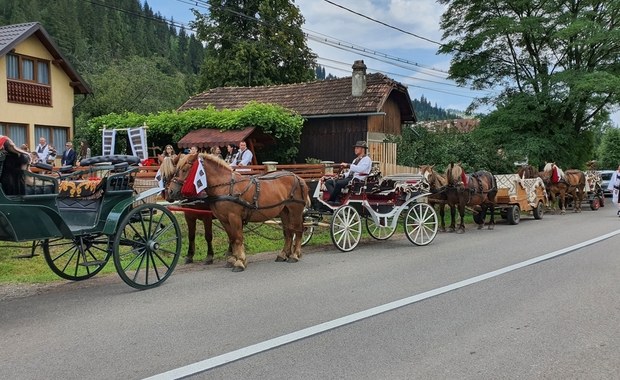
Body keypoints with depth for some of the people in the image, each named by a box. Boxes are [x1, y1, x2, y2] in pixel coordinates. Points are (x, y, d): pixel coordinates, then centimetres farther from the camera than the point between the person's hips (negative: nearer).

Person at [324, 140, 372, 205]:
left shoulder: (366, 159, -2)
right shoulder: (355, 160, 28)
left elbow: (361, 169, -21)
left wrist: (348, 165, -24)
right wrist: (343, 175, 7)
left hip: (357, 179, -10)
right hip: (349, 177, 10)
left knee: (339, 183, -34)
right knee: (328, 182, -5)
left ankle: (331, 201, -18)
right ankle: (336, 200, -22)